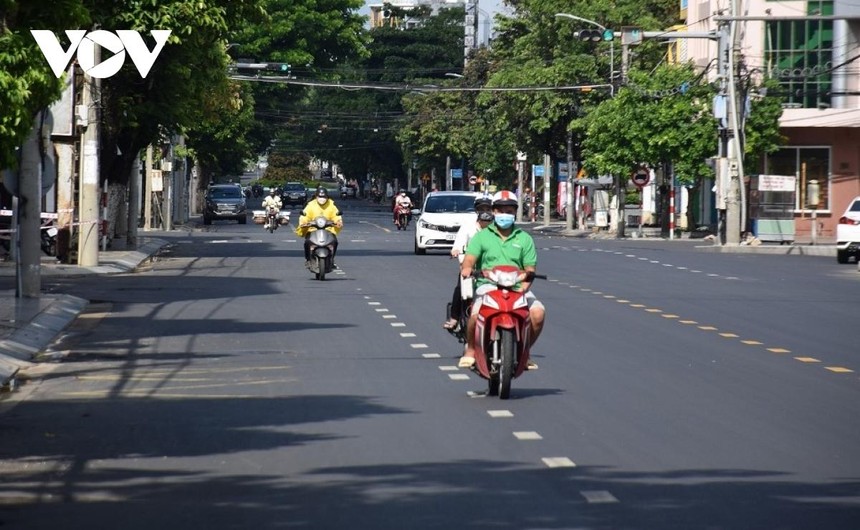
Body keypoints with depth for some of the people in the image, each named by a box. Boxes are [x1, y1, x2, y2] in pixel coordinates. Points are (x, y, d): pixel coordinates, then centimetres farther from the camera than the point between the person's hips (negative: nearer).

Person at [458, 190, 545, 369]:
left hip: (517, 287, 2)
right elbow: (470, 258, -1)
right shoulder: (482, 236, 14)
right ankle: (470, 349, -4)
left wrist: (526, 280, -16)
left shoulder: (524, 239, 17)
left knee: (538, 312, -26)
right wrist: (466, 267, -26)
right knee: (476, 313, -32)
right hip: (488, 285, -1)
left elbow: (530, 268, 8)